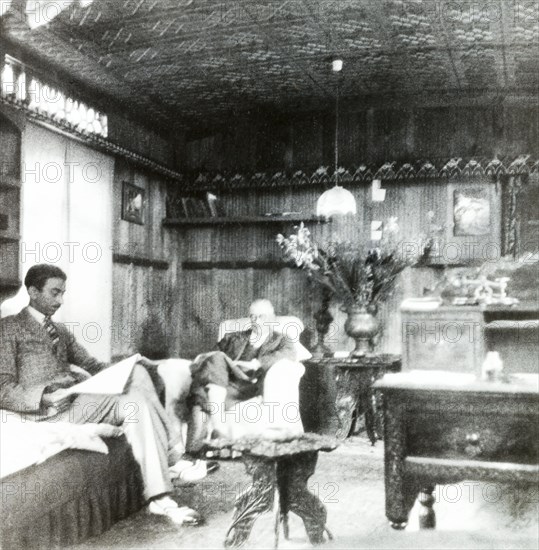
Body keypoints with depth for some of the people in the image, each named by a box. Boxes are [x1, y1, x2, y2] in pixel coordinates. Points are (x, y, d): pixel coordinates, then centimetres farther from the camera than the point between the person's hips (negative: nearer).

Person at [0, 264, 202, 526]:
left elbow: (90, 364, 20)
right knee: (135, 402, -25)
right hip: (50, 408, -7)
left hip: (79, 396, 7)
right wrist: (44, 396, -25)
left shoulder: (60, 330, 26)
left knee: (138, 372, -17)